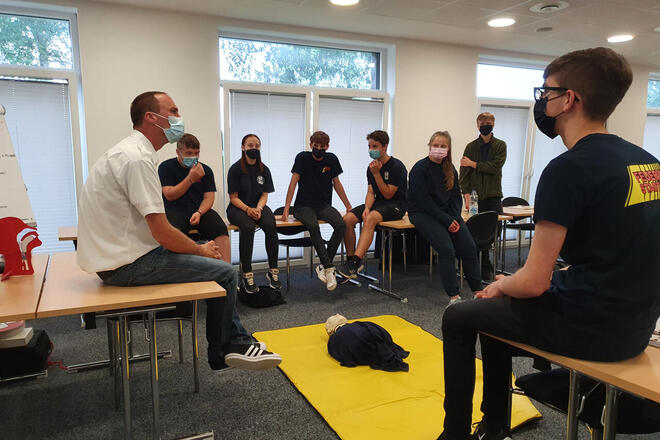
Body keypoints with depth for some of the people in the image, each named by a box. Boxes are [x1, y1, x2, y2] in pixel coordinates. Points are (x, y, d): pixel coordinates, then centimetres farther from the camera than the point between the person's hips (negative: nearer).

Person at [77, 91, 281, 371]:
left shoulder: (130, 151, 13)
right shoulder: (138, 159, -20)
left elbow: (154, 228, 16)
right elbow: (162, 233, -23)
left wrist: (199, 247, 8)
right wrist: (201, 250, -5)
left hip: (117, 253, 11)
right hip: (126, 264, -11)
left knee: (211, 259, 15)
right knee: (224, 272, -9)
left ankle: (235, 345, 20)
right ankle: (230, 348, 14)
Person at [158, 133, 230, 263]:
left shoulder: (205, 170, 13)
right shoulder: (166, 167, 5)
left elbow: (209, 197, 6)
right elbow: (169, 195, -5)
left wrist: (199, 213, -15)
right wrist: (191, 179, -13)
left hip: (201, 210, 2)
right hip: (175, 212, -2)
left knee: (220, 228, -26)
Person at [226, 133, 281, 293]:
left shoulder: (264, 170, 8)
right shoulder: (235, 169, -3)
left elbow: (264, 195, 7)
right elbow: (233, 198, -5)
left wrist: (258, 209, -14)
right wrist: (248, 209, -22)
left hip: (258, 206, 3)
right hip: (238, 207, -3)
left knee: (271, 226, -29)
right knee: (248, 227, -36)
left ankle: (273, 271, -18)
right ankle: (247, 274, -29)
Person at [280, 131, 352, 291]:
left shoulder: (331, 159, 7)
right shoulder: (302, 158, -2)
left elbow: (336, 183, 15)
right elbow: (293, 182, -7)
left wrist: (348, 205, 14)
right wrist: (286, 209, -15)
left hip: (324, 205, 3)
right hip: (303, 205, -3)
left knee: (341, 225, -27)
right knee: (313, 225, -36)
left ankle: (323, 266, -16)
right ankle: (329, 268, -29)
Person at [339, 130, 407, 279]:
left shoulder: (397, 166, -11)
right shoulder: (372, 167, 9)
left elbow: (388, 194, -12)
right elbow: (371, 192, 6)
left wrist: (376, 173, -17)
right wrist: (366, 208, -14)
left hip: (396, 205, -7)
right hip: (378, 203, 7)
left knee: (370, 218, -37)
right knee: (347, 219, -17)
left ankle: (355, 262, -39)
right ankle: (351, 259, -9)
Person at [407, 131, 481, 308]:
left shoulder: (450, 169, 11)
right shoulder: (420, 168, -10)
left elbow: (456, 196, 12)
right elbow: (423, 201, -15)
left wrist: (455, 219, -6)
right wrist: (446, 221, -17)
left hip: (446, 212, 6)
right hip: (422, 213, -6)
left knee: (469, 247, -9)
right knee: (447, 250, -23)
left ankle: (478, 292, 0)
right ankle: (454, 297, -16)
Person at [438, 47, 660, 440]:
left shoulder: (569, 168, -20)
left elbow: (533, 282, -22)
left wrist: (500, 286, 2)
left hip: (587, 329, -8)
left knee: (458, 318, 11)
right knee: (496, 309, 25)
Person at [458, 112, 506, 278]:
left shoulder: (500, 145, 8)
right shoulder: (470, 147, 9)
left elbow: (495, 166, -8)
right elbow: (464, 174, 3)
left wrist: (473, 164, -6)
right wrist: (467, 197, -7)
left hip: (493, 197, 0)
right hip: (476, 197, 0)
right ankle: (485, 267, 9)